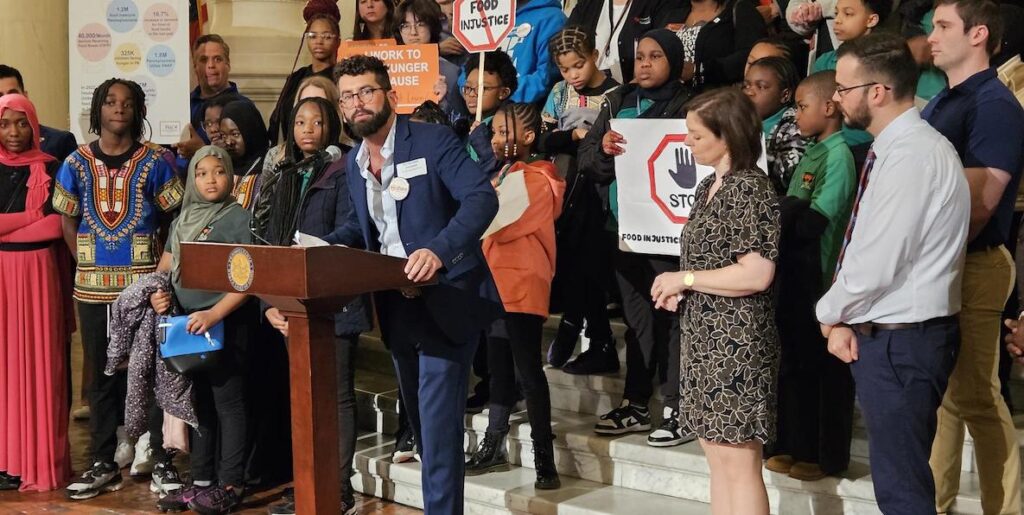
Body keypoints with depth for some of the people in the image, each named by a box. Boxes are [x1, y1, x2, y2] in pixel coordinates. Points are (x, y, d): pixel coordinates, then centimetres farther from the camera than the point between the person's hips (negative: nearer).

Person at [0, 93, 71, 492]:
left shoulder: (49, 168, 3)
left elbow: (56, 224, -5)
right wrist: (32, 217, -6)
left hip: (36, 272, -2)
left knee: (36, 362, -1)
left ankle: (35, 461, 4)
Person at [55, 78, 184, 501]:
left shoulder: (154, 161, 1)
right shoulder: (77, 163, 6)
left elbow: (174, 217, 1)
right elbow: (67, 222, 11)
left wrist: (158, 259, -7)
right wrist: (89, 261, 3)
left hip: (143, 281, -2)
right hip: (93, 285, 2)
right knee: (101, 373, 8)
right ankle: (102, 464, 16)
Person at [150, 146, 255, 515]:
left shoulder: (239, 218, -6)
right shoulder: (184, 220, 14)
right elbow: (166, 266, 20)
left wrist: (215, 314, -21)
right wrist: (157, 292, -2)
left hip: (226, 322, -7)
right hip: (187, 324, 7)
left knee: (228, 401, -3)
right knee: (199, 402, 13)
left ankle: (230, 485, 2)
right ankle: (201, 481, 21)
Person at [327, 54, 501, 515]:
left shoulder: (433, 140, -11)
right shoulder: (354, 163, 11)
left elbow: (482, 198, -21)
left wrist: (439, 250, -35)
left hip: (446, 301, -7)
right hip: (397, 305, 7)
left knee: (438, 420, -10)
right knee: (420, 420, 16)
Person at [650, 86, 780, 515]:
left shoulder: (750, 188, -15)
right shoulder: (709, 187, 12)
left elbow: (756, 273, -23)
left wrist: (684, 279, -14)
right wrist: (678, 290, 5)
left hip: (736, 340, -9)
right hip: (703, 336, 9)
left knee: (738, 460, -4)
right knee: (717, 455, 14)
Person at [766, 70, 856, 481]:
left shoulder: (839, 155, -14)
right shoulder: (811, 154, 13)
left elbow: (812, 222, -21)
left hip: (821, 277, -9)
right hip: (794, 274, 9)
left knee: (824, 366, 2)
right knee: (794, 362, 15)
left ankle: (827, 455, 12)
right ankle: (794, 446, 26)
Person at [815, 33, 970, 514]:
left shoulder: (911, 155, -21)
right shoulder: (894, 148, 11)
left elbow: (877, 265, -23)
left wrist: (829, 313, -5)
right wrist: (844, 319, 2)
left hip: (900, 342, -10)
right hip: (886, 335, 10)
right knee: (900, 476, 19)